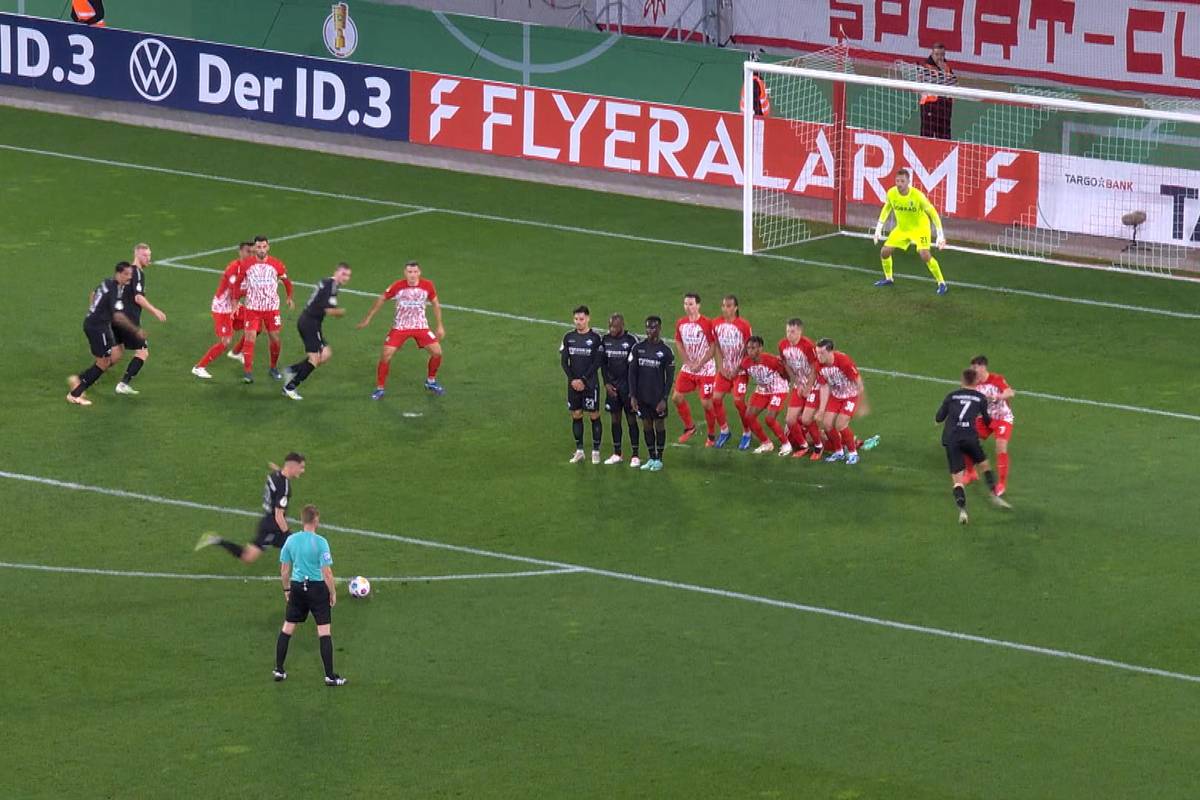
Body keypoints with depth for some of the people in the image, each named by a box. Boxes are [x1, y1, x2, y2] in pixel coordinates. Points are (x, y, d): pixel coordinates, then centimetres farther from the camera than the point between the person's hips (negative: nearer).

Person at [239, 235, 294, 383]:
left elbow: (286, 281, 13)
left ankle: (274, 368, 27)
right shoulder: (247, 265, -5)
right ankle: (248, 372, -7)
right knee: (250, 338, -10)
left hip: (272, 308, 1)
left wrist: (289, 298, 14)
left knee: (274, 338, 6)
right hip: (252, 308, -1)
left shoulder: (276, 264, -4)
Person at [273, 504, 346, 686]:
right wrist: (333, 593, -4)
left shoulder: (291, 540, 0)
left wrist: (287, 589, 20)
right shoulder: (320, 542, -14)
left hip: (297, 586, 4)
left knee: (287, 628, 15)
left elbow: (284, 570, 6)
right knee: (324, 630, 1)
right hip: (317, 587, -4)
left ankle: (279, 670, 20)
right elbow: (326, 572, -15)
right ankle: (330, 676, 2)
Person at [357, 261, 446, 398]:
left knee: (437, 352, -7)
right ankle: (380, 388, 3)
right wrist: (367, 319, 4)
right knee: (385, 355, -13)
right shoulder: (398, 286, -15)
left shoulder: (427, 286, -10)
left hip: (421, 326, 2)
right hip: (400, 327, -2)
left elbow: (435, 304, 6)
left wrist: (440, 326, 8)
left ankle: (431, 382, 20)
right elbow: (381, 300, -1)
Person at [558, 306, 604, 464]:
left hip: (590, 384, -4)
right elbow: (564, 361, 5)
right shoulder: (569, 337, 6)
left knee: (594, 415, -1)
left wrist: (583, 380, -13)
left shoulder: (595, 338, -5)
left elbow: (597, 362, -8)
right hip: (573, 383, 4)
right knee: (576, 415, 7)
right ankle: (579, 451, 15)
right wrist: (573, 379, -7)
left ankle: (596, 451, 5)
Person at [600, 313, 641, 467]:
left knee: (631, 419, -1)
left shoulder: (631, 340, -10)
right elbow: (603, 363, 9)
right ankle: (617, 454, 17)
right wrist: (607, 383, 0)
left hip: (627, 385, -4)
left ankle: (634, 455, 3)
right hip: (612, 386, 4)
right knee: (615, 418, 9)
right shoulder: (605, 340, 4)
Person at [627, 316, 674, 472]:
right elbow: (632, 372, 5)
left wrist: (664, 399, -11)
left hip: (658, 397, -3)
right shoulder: (638, 348, 2)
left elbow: (670, 377, -4)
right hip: (642, 396, 3)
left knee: (659, 425, 4)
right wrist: (633, 396, -1)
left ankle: (659, 459, 13)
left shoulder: (665, 351, -6)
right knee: (647, 425, 8)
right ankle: (651, 458, 18)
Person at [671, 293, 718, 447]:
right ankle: (689, 428, 23)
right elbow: (679, 345, 8)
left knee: (706, 403, -7)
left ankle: (712, 436, 11)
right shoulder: (681, 323, 2)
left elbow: (713, 347, -11)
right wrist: (688, 363, -6)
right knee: (677, 397, 3)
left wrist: (699, 364, -15)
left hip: (706, 369, -6)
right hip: (688, 369, 6)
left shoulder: (707, 323, -14)